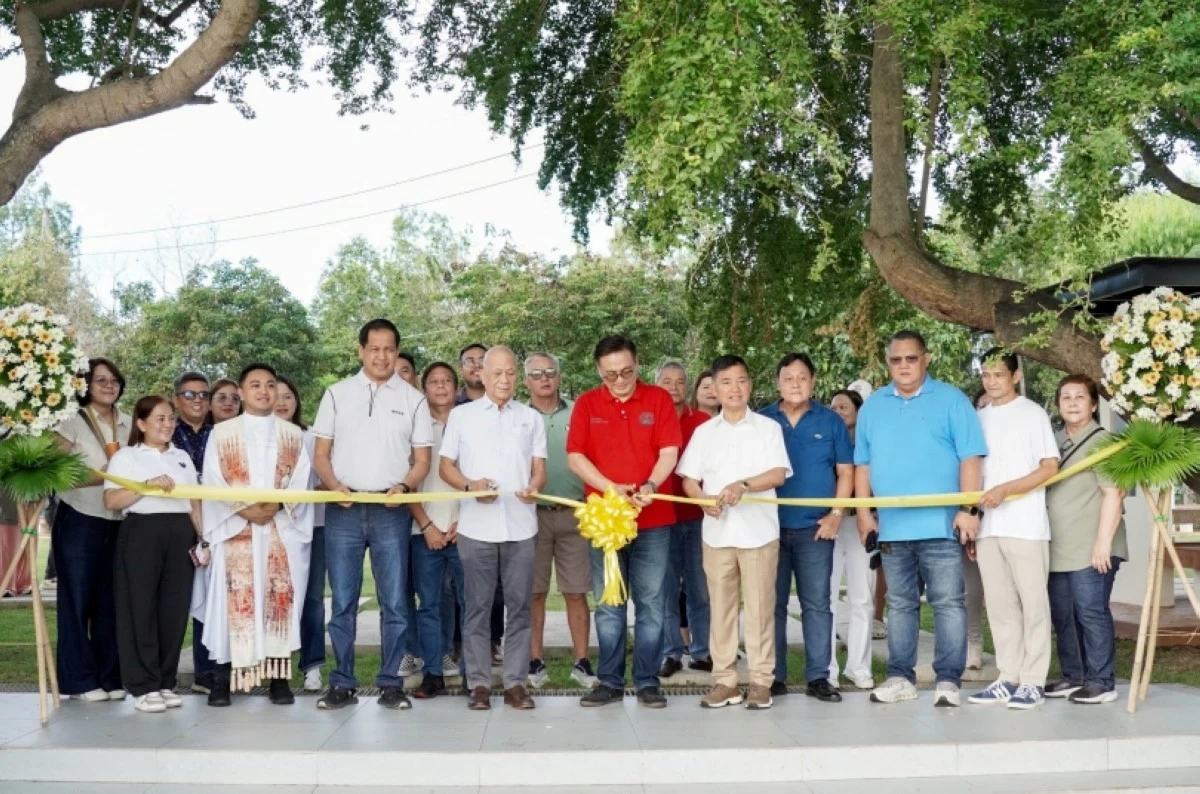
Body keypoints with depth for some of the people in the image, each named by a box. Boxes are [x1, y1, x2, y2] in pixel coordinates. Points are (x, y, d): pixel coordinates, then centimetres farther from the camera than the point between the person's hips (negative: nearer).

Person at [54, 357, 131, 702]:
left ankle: (109, 678, 14)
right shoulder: (72, 423, -4)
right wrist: (103, 476, -19)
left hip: (119, 526, 4)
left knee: (110, 603, 8)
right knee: (77, 602, 1)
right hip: (79, 524, -4)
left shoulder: (128, 425, 10)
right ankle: (81, 680, 7)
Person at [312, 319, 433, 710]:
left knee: (393, 602, 1)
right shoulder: (337, 393, 9)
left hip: (391, 512, 0)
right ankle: (342, 683, 11)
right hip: (343, 510, 1)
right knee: (342, 602, 4)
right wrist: (334, 485, -10)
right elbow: (321, 453, 8)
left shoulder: (413, 399, 7)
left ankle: (391, 683, 9)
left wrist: (403, 486, -13)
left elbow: (422, 460, 6)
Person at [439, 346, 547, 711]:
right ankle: (479, 683, 8)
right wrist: (470, 485, -13)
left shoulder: (531, 418, 12)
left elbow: (539, 469, 9)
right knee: (477, 606, 2)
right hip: (476, 527, -1)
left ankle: (515, 683, 9)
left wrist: (533, 488, -14)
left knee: (519, 606, 3)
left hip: (521, 526, 1)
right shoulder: (461, 415, 7)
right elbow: (446, 467, 7)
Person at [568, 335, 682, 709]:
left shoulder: (659, 399, 2)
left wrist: (650, 486, -22)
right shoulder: (586, 404, 4)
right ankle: (610, 682, 16)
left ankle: (648, 682, 13)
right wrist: (611, 488, -16)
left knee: (651, 605, 4)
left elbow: (670, 452, -5)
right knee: (608, 606, 8)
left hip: (653, 520, -1)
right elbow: (575, 457, -2)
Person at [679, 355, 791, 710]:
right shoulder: (704, 432, 11)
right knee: (721, 606, 6)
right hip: (717, 531, 2)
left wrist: (742, 485, -20)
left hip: (759, 530, -2)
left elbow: (779, 474, -6)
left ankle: (760, 681, 8)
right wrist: (704, 500, -13)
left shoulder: (768, 427, 4)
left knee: (760, 607, 0)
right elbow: (689, 479, 8)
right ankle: (725, 680, 13)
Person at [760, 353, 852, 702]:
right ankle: (774, 676, 11)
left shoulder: (831, 421, 5)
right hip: (771, 526, 0)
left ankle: (818, 676, 9)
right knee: (772, 604, 4)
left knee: (817, 604, 2)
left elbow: (845, 471, 6)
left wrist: (836, 513, -3)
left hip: (815, 527, 0)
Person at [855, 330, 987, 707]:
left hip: (940, 525, -4)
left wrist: (969, 509, -12)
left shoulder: (951, 400, 0)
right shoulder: (872, 406, 12)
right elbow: (863, 464, 13)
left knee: (948, 604, -2)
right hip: (892, 527, 4)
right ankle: (900, 677, 18)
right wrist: (864, 512, 5)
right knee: (899, 605, 11)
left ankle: (948, 680, 3)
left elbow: (970, 458, -5)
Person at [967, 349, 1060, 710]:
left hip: (1025, 526, -5)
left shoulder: (1033, 413, 0)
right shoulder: (979, 419, 15)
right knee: (1000, 606, 7)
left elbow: (1050, 467, -6)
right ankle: (1009, 678, 13)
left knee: (1032, 603, -2)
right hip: (988, 527, 5)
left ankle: (1032, 682, 3)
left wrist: (1005, 490, -16)